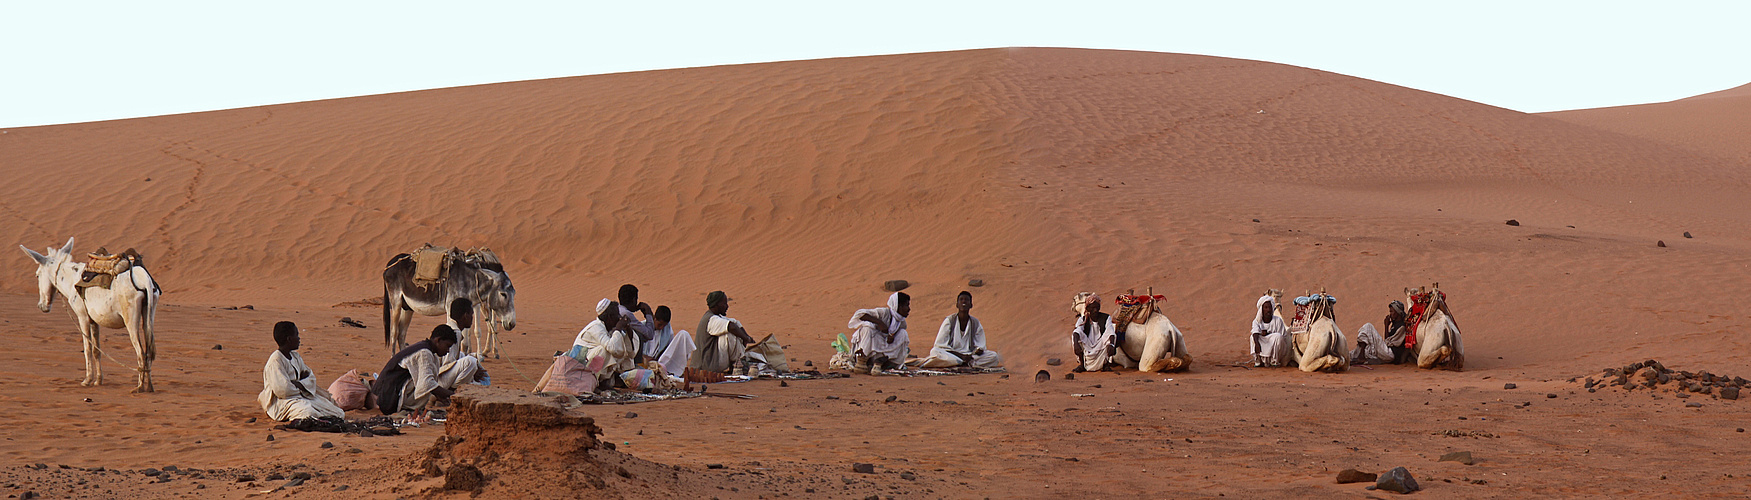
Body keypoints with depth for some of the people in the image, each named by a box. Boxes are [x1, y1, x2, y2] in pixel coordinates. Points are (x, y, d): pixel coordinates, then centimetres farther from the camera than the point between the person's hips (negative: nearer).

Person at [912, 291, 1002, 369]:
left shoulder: (975, 323, 7)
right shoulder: (949, 321, -1)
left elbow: (980, 346, 6)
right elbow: (940, 345, -7)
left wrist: (978, 351, -21)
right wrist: (961, 356, -17)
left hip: (970, 355, 3)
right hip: (951, 353, -3)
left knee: (993, 356, -21)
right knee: (935, 351, -34)